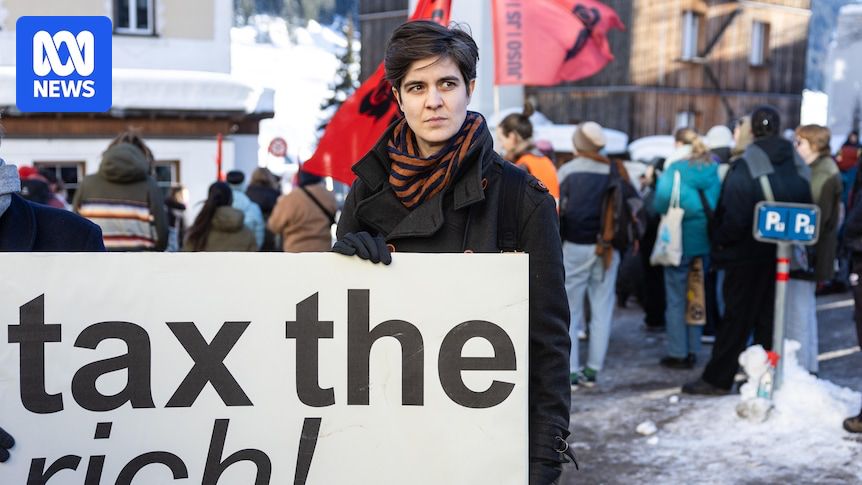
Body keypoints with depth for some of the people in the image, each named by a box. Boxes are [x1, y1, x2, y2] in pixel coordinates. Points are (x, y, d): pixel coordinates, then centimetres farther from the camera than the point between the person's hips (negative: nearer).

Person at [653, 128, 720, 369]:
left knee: (676, 299, 3)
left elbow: (660, 204, -14)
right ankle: (693, 351, 20)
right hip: (706, 241, 5)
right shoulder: (713, 169, 2)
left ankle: (678, 353, 5)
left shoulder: (675, 170, -13)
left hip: (680, 241, -5)